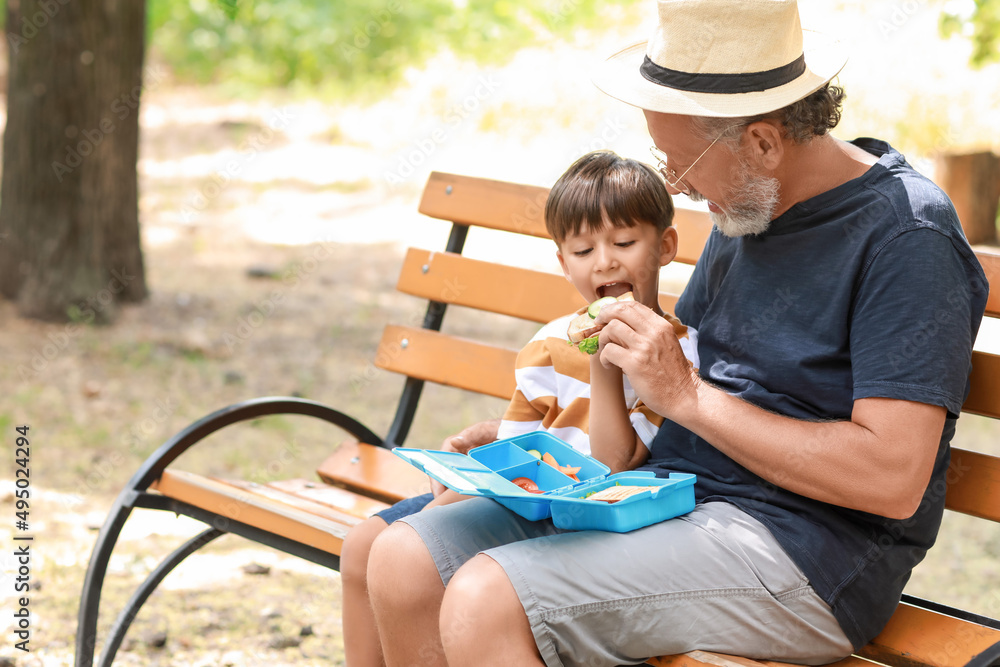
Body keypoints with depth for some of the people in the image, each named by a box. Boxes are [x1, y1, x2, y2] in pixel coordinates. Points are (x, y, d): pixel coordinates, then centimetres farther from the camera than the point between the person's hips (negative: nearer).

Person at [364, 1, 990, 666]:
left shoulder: (907, 235, -15)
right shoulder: (746, 205, 12)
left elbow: (893, 480, -22)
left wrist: (689, 396, -18)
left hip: (802, 552, -9)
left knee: (483, 604, -26)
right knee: (403, 563, -5)